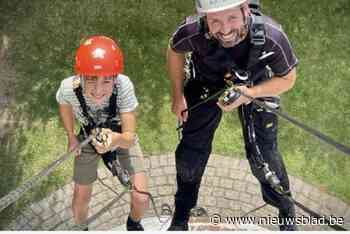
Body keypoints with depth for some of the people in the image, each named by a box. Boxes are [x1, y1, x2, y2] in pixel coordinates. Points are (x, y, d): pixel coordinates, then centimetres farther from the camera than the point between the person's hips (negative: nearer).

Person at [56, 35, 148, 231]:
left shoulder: (124, 86, -39)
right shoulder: (68, 88, -34)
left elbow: (129, 137, -35)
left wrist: (117, 139, -56)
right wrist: (71, 137, 0)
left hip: (122, 137, -1)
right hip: (89, 138, 1)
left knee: (141, 199, -7)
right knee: (81, 200, 6)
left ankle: (134, 223, 31)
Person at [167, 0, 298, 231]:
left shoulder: (272, 36, -39)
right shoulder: (193, 31, -37)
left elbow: (288, 78, -18)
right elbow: (175, 51, -11)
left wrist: (247, 94, -33)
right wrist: (178, 96, -5)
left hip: (256, 85, 0)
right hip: (207, 82, 1)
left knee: (263, 155, 0)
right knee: (191, 150, 1)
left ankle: (286, 210, 31)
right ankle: (181, 217, 29)